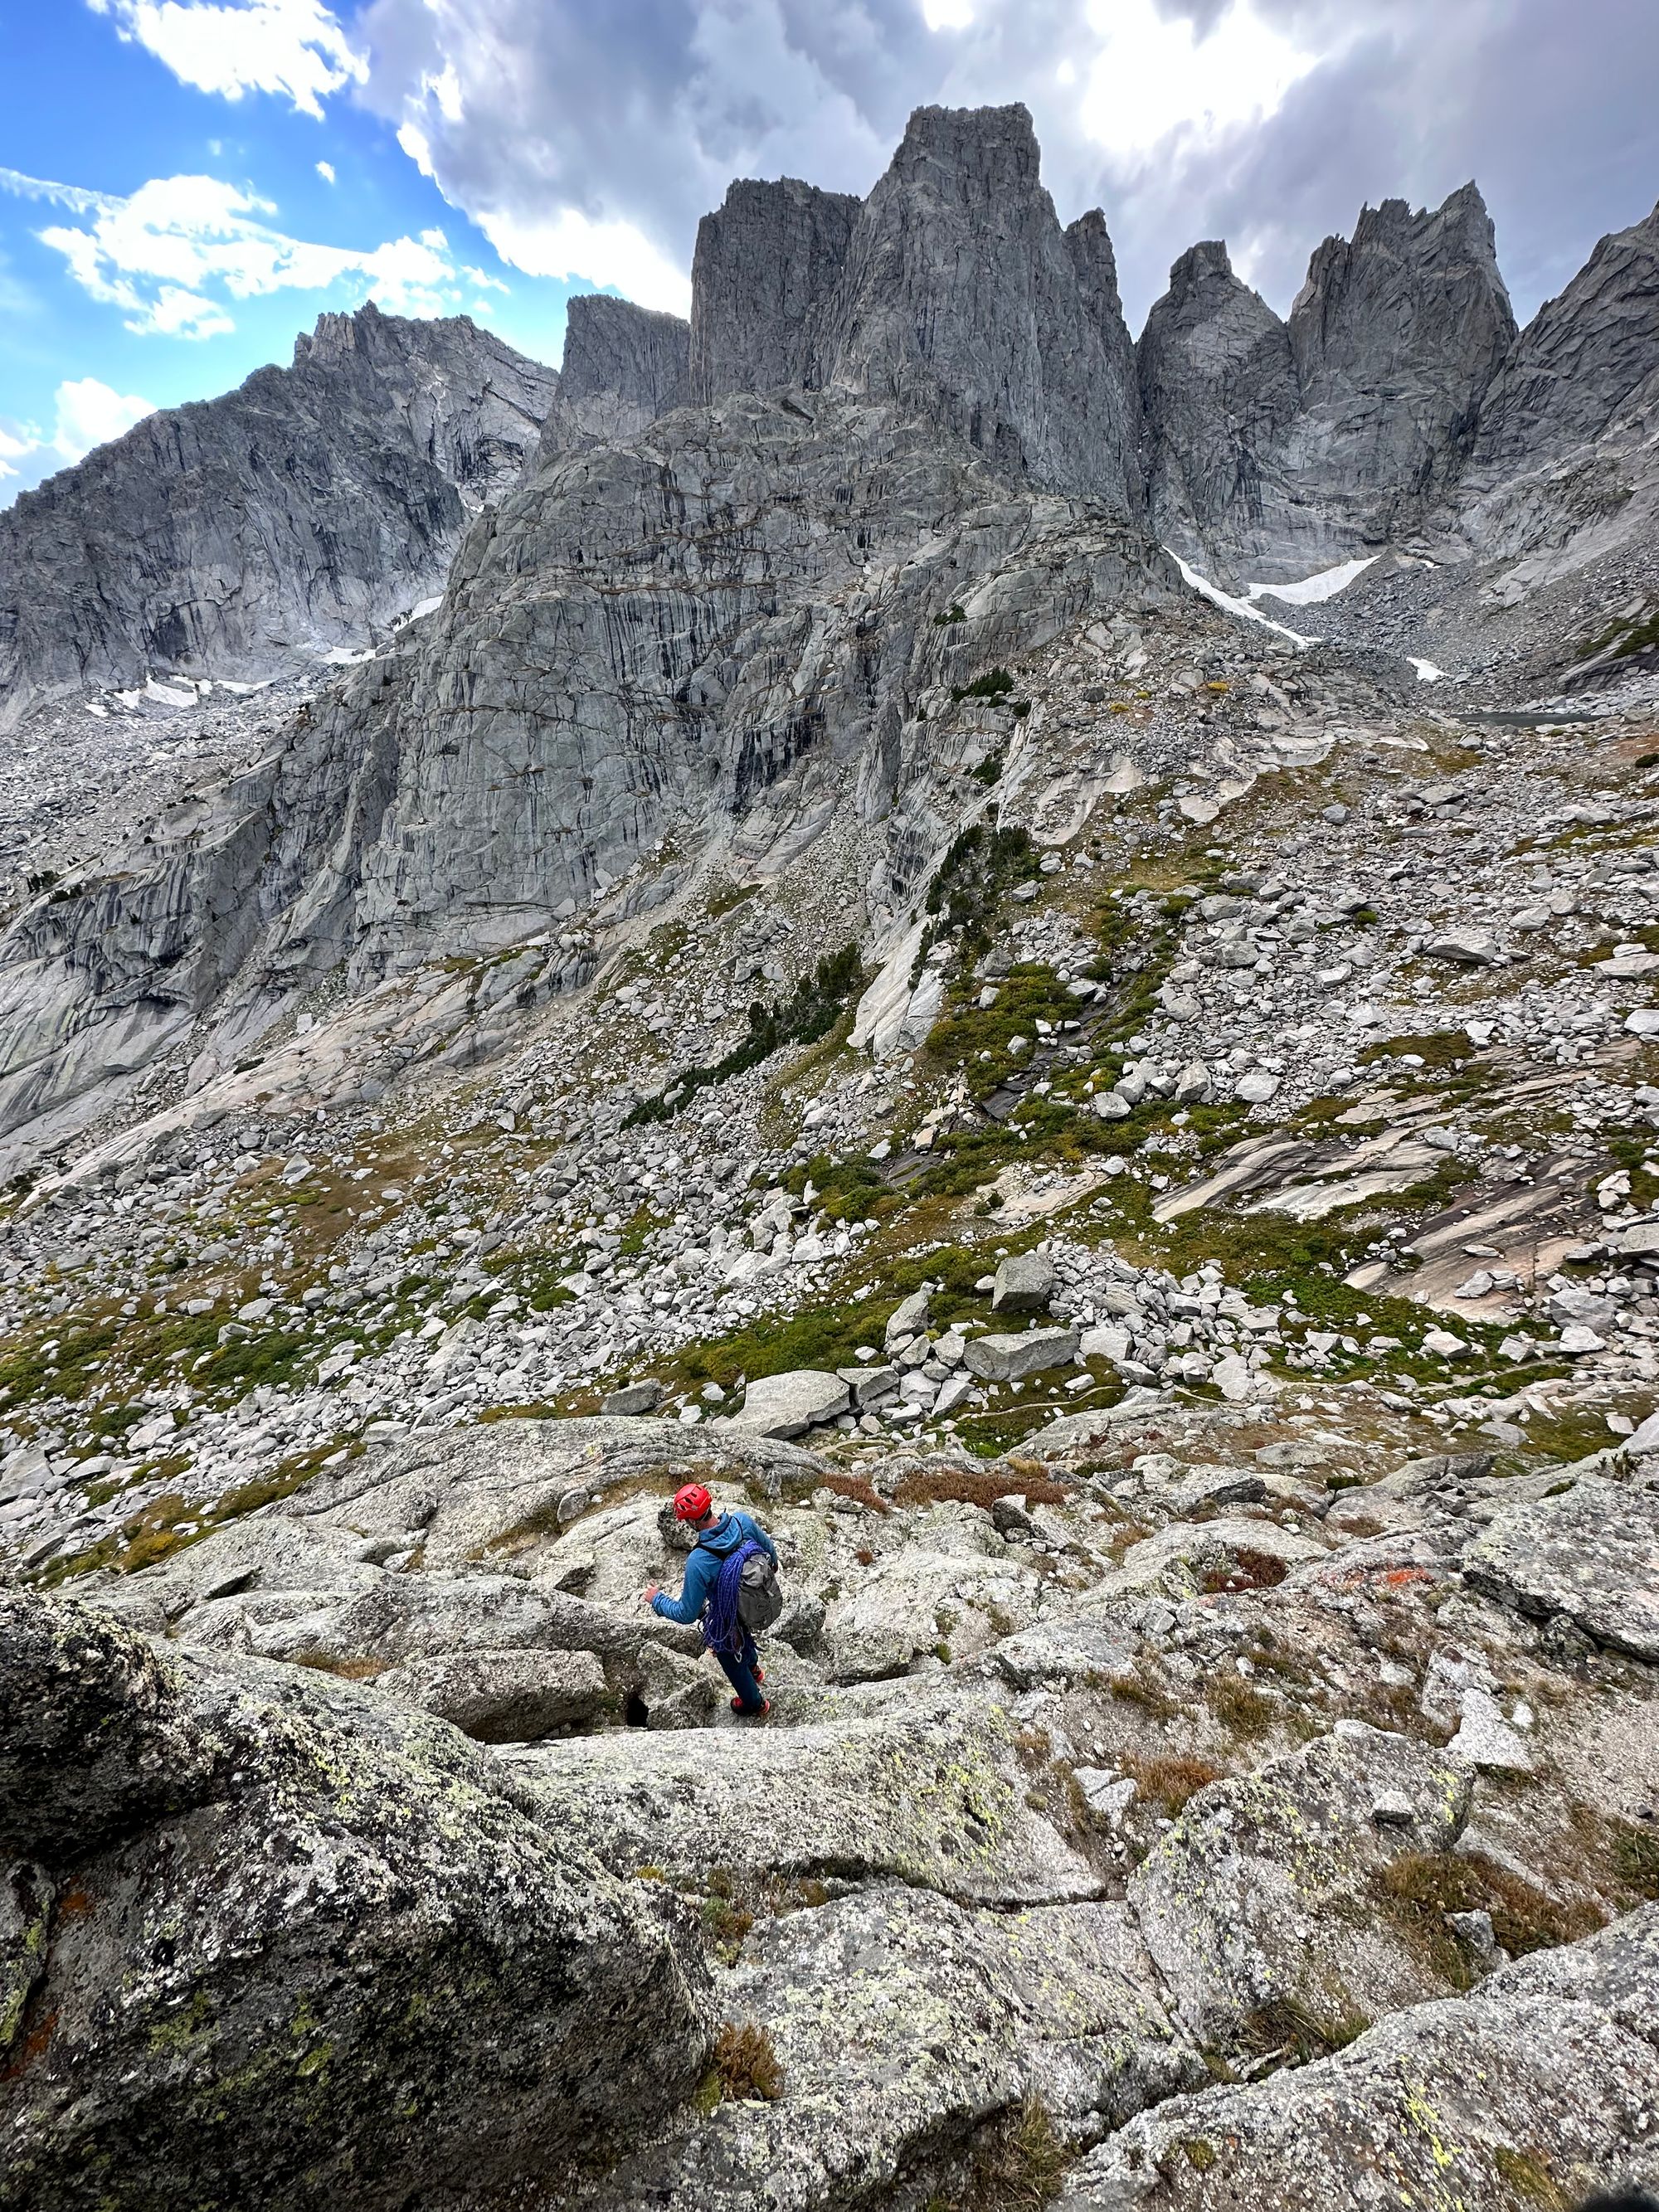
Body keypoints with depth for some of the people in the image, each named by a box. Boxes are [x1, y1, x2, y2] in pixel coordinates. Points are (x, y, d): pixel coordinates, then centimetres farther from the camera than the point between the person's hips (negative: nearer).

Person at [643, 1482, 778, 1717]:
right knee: (743, 1637, 39)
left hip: (727, 1622, -5)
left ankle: (755, 1705, 54)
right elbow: (769, 1549, -6)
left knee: (732, 1662, 28)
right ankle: (754, 1669, 68)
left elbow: (686, 1614, -28)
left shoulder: (698, 1562, -41)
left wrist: (657, 1600, -10)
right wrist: (771, 1565, 18)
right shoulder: (743, 1521, -27)